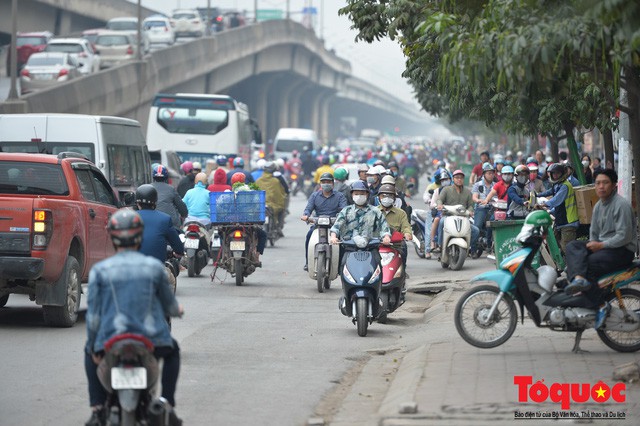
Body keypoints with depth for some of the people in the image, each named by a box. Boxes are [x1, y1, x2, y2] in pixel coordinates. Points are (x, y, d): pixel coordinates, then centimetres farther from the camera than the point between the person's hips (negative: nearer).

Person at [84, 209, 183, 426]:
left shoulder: (99, 270, -1)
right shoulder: (154, 266, 1)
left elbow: (93, 314, -2)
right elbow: (169, 305, 13)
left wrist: (93, 347, 11)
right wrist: (177, 310, 37)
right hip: (151, 340, 0)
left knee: (90, 352, 34)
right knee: (172, 350, 34)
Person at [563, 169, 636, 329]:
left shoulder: (621, 205, -14)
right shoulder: (598, 206, 15)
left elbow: (624, 236, -19)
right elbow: (594, 232, 20)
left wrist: (601, 245, -19)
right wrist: (593, 244, -2)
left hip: (623, 250, -8)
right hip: (602, 246, 8)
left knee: (590, 263, -27)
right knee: (572, 246, -12)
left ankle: (600, 305, -23)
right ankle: (579, 278, -39)